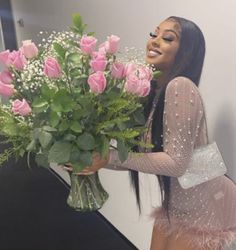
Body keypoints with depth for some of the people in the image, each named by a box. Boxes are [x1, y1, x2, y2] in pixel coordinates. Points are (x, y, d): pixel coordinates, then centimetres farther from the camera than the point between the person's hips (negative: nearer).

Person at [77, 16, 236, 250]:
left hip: (205, 208, -7)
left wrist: (110, 157, -28)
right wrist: (98, 157, -12)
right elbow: (141, 152, -2)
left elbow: (176, 162, -27)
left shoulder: (180, 87, -26)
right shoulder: (151, 91, -1)